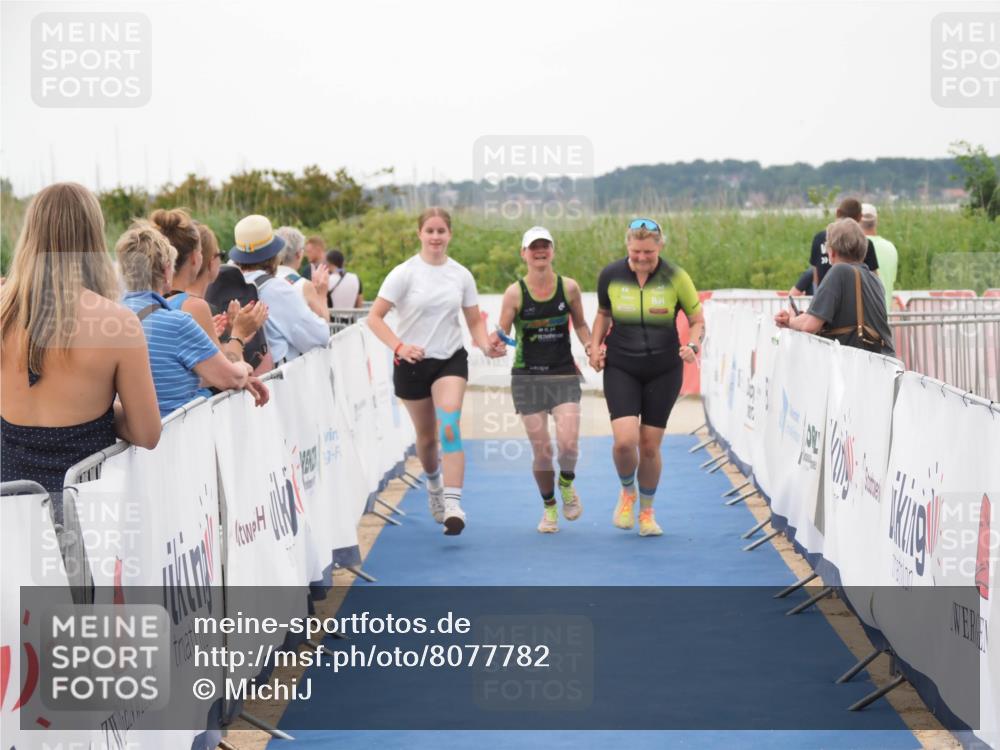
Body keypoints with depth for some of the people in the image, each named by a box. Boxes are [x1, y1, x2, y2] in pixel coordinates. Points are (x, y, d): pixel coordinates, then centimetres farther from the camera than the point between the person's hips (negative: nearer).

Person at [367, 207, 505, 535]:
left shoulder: (461, 275, 3)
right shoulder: (404, 273, -7)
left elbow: (475, 321, 10)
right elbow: (374, 317, -11)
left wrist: (486, 346, -11)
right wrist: (399, 346, -27)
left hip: (451, 360, 1)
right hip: (412, 363, -1)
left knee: (450, 426, -22)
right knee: (426, 435, 12)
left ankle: (452, 504, -28)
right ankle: (433, 482, 44)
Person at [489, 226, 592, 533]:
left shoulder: (569, 287, 0)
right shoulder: (515, 293, -5)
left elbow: (580, 323, 14)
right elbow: (502, 332, -2)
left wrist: (589, 346, -2)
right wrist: (495, 340, -24)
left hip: (564, 373, 1)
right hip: (528, 377, -1)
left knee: (568, 442, -16)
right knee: (541, 451, 0)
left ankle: (566, 482, 18)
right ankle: (549, 507, 24)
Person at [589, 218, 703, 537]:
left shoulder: (675, 277, -9)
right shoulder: (611, 275, -5)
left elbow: (698, 320, 2)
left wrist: (692, 345, -18)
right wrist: (595, 346, 1)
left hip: (663, 370, 0)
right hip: (620, 369, 0)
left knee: (650, 446, 3)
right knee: (624, 440, -17)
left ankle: (647, 513, 26)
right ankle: (627, 492, 16)